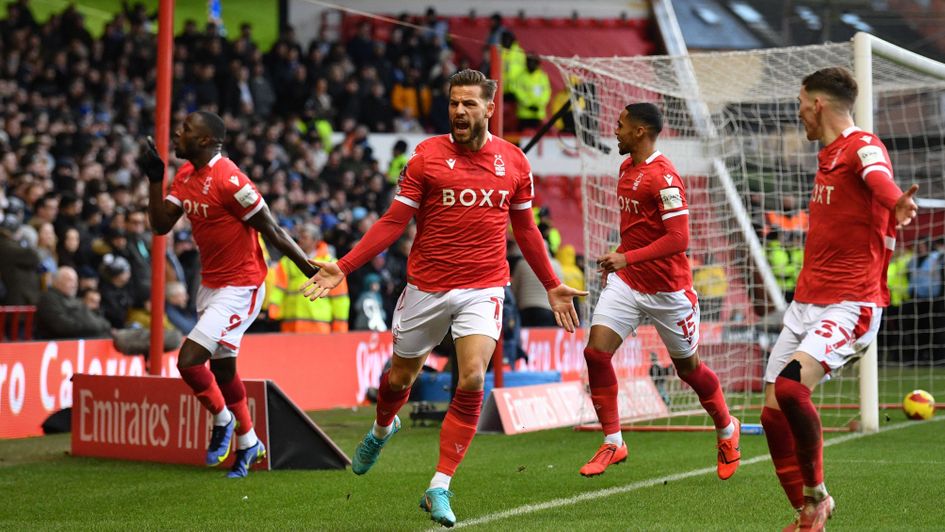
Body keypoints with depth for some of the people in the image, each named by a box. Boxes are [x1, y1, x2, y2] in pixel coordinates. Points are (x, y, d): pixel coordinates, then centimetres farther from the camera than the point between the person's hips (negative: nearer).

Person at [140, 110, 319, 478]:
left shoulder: (228, 179, -23)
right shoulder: (185, 176, 4)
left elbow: (271, 231, -18)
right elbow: (161, 225, 3)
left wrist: (309, 269, -14)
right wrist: (154, 179, -6)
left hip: (239, 288, -9)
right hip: (210, 284, 9)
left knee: (188, 360, -15)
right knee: (222, 367, 19)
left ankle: (223, 421, 12)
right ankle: (248, 443, 36)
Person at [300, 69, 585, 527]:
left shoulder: (514, 162, 3)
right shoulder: (427, 155, -4)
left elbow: (525, 230, 16)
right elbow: (393, 223, -2)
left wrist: (552, 286, 19)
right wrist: (342, 268, -10)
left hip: (483, 289, 0)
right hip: (426, 287, 0)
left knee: (472, 379, -19)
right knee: (401, 377, 14)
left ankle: (439, 489, -12)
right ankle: (381, 430, 51)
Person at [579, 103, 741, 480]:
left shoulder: (663, 177, -19)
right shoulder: (627, 168, 8)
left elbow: (678, 239, -25)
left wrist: (627, 258, -31)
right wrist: (618, 258, 15)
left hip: (667, 289, -7)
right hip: (626, 281, 7)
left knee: (688, 368, 9)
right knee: (596, 351, -11)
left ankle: (726, 429, 35)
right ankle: (613, 442, -2)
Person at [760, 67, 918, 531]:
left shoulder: (863, 146, -13)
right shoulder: (828, 155, 16)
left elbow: (880, 177, -38)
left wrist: (897, 205, -56)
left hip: (849, 306, -9)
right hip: (806, 303, 9)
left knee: (791, 385, -28)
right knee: (773, 412, 4)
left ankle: (816, 493, -9)